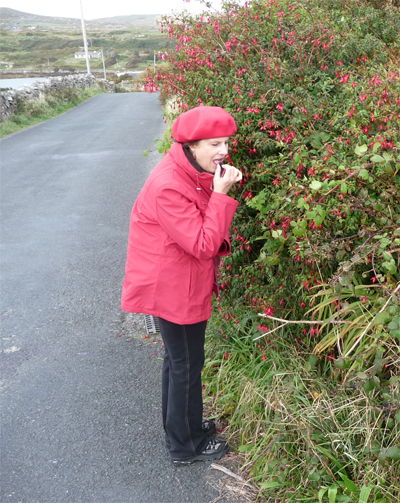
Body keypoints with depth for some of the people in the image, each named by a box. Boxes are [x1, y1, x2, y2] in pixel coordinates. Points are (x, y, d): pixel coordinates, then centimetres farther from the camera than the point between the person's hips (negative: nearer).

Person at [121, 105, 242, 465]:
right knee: (186, 364, 7)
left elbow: (207, 233, 9)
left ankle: (181, 425, 46)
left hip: (184, 283, 10)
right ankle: (186, 446, 29)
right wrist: (221, 195, -27)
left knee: (179, 359, 24)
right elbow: (203, 245, -28)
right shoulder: (168, 187, -27)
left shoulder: (194, 174, 4)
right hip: (173, 287, -10)